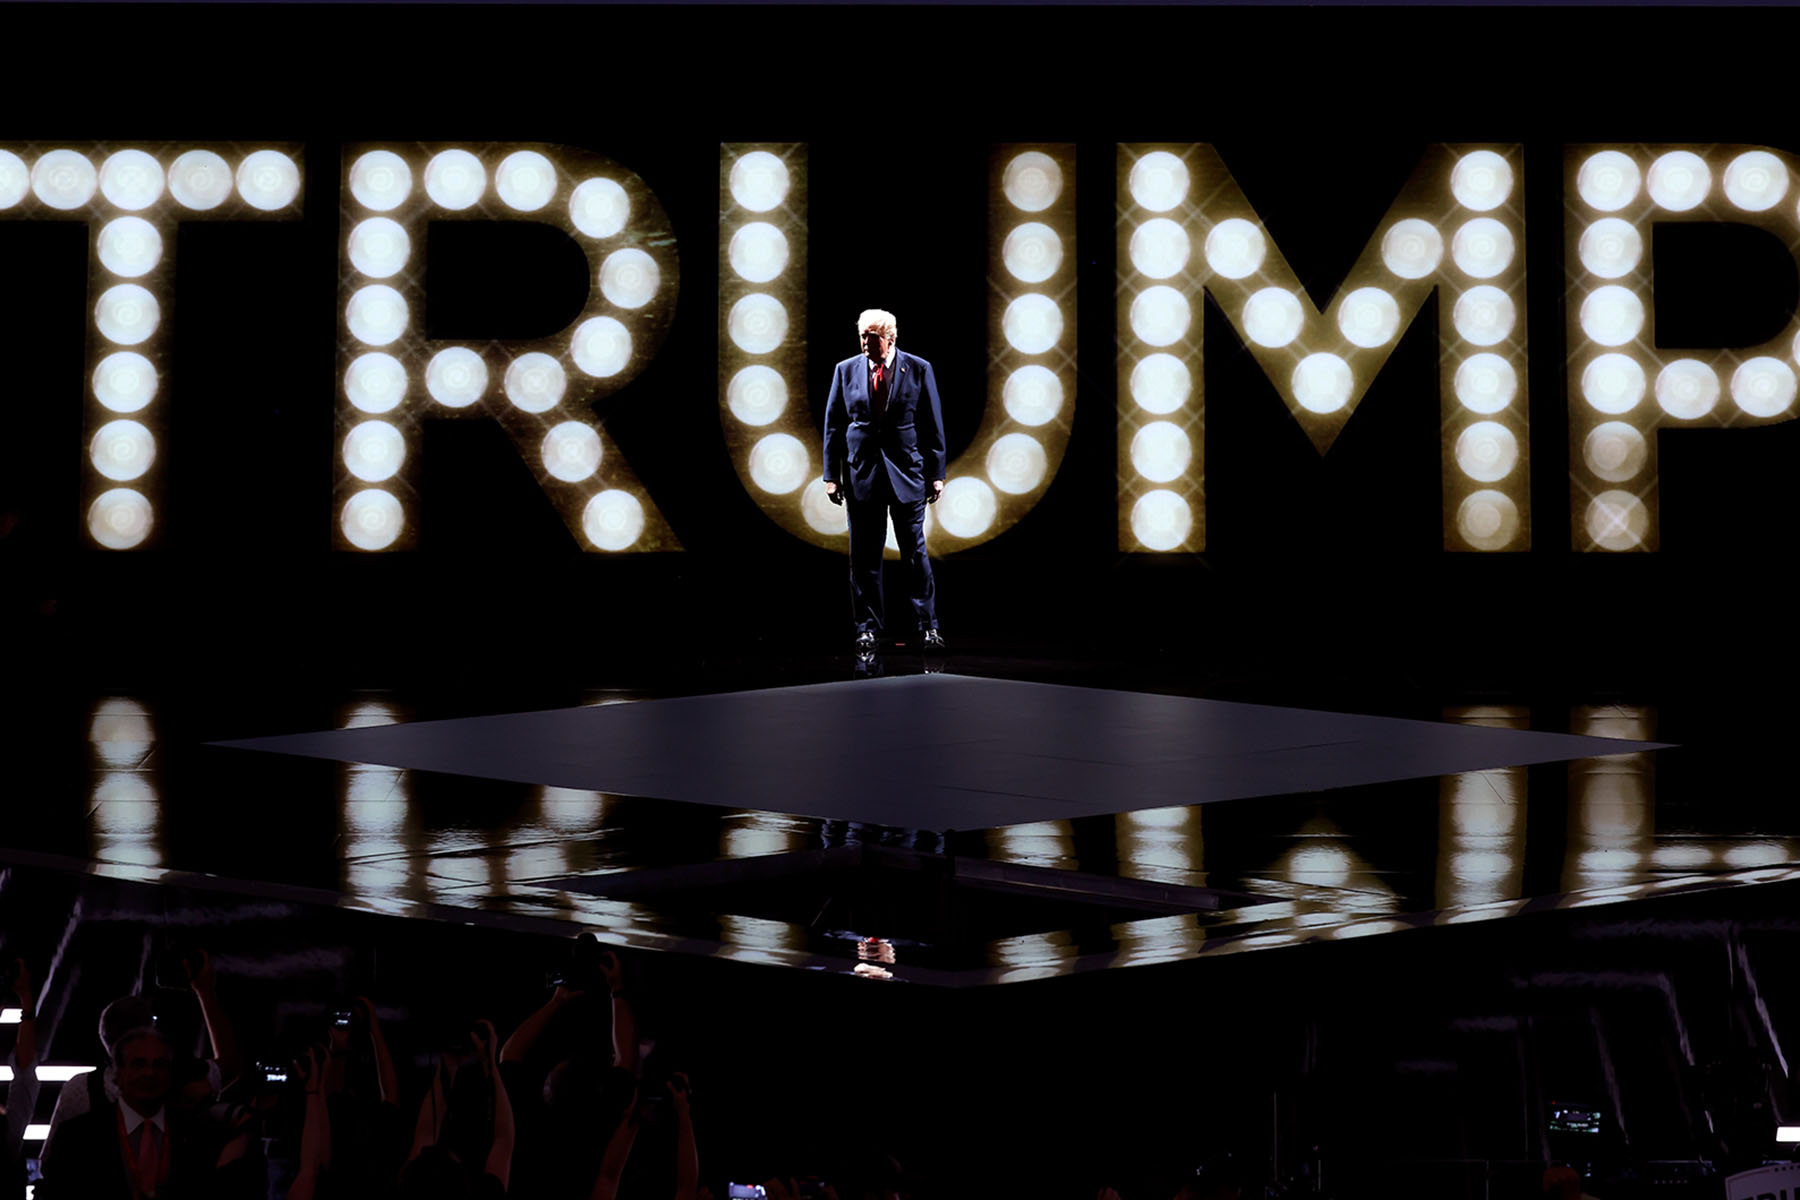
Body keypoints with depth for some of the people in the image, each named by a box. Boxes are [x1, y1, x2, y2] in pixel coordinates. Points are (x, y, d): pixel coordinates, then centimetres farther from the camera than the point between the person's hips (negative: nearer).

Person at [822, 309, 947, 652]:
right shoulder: (846, 371, 4)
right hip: (862, 474, 2)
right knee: (864, 557, 3)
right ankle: (867, 629, 10)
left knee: (914, 553, 1)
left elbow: (933, 426, 2)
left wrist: (935, 474, -1)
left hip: (906, 473, -1)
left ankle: (927, 625, 8)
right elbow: (833, 426, 6)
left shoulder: (918, 369, 0)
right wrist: (832, 475, 1)